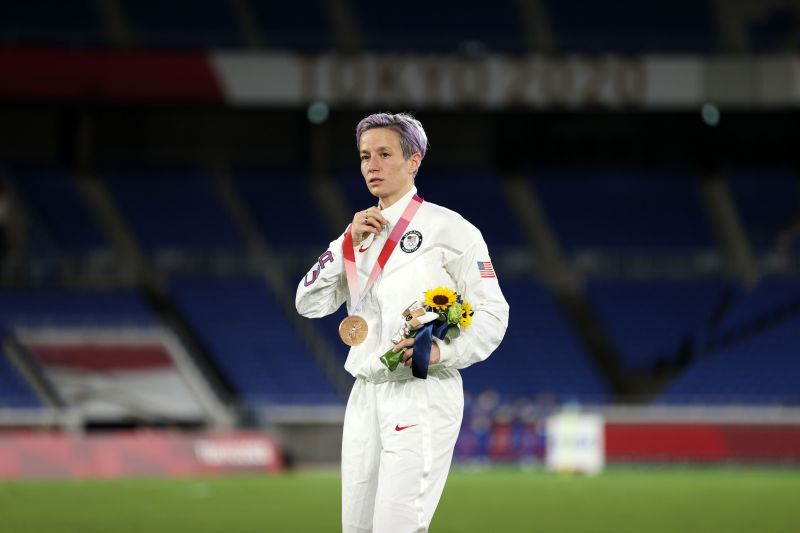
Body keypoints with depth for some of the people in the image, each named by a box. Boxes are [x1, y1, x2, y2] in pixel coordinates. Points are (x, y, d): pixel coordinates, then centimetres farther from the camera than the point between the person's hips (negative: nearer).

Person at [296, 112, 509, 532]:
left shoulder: (448, 229, -3)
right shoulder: (360, 233, 17)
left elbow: (491, 314, -6)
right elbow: (310, 303, 8)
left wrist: (441, 350, -22)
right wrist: (349, 244, -3)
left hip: (424, 395, -7)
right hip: (365, 397, 7)